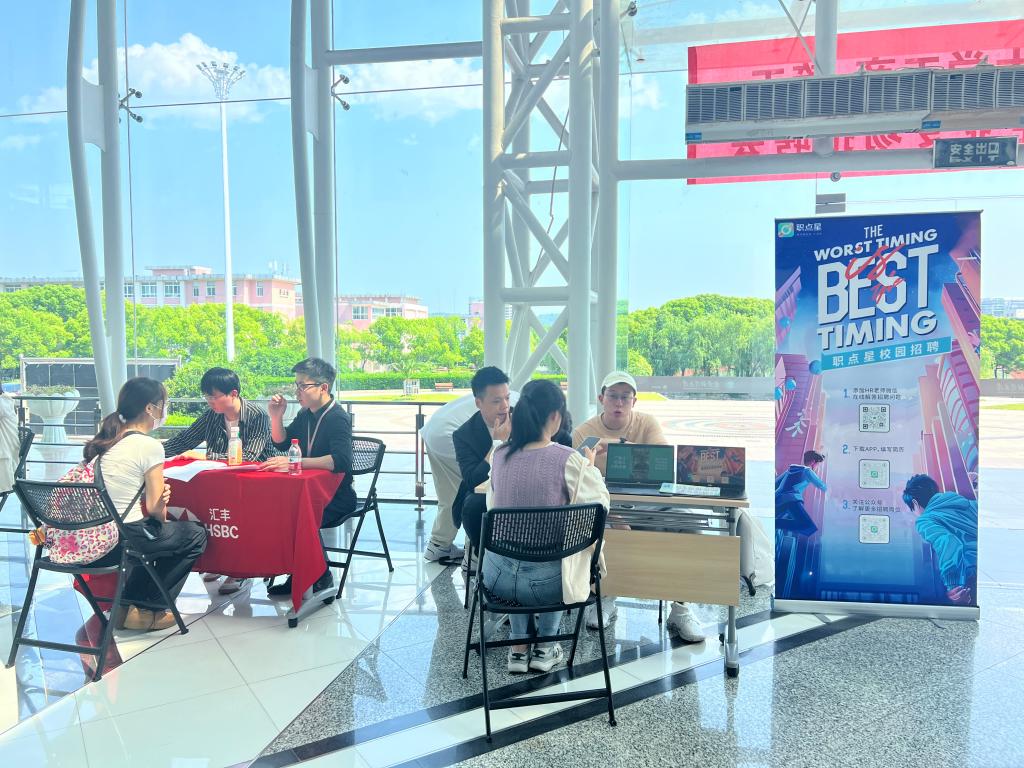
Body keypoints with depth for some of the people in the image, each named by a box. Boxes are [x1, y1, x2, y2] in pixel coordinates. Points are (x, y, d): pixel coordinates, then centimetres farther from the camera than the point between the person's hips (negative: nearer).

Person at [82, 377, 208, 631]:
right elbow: (154, 507, -12)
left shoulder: (102, 441, 8)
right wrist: (163, 520, 10)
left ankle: (128, 605, 31)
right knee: (196, 535, 14)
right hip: (122, 540, -8)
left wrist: (158, 491, 4)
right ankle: (146, 611, 17)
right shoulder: (149, 446, -15)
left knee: (153, 532, 34)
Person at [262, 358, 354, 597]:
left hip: (336, 497, -8)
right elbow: (282, 443, 21)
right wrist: (276, 416, 2)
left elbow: (340, 461, -33)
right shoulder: (306, 415, 10)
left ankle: (322, 580, -8)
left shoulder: (338, 418, -18)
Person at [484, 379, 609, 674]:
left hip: (498, 580, 3)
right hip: (545, 583, -3)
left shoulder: (500, 455, -3)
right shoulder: (569, 459, -16)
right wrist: (590, 467, 9)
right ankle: (545, 647, 37)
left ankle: (518, 648, 38)